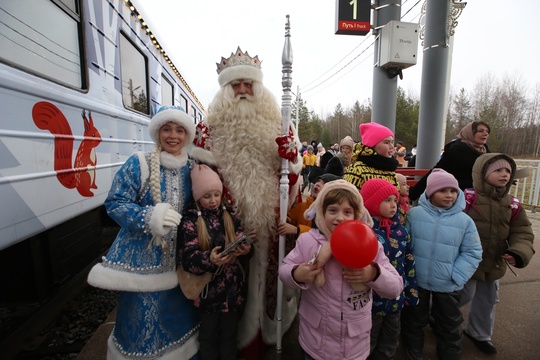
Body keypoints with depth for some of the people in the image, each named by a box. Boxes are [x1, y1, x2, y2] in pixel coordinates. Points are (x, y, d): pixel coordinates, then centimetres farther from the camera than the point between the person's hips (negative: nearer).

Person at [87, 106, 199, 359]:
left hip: (178, 258, 4)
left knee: (180, 315, 18)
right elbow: (114, 203, -11)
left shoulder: (192, 168, 4)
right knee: (141, 321, 6)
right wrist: (148, 217, -26)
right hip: (142, 258, -4)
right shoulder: (138, 164, -9)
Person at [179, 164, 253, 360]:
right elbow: (188, 259, -18)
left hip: (233, 287, 3)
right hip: (208, 289, -2)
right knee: (208, 335, 20)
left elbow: (241, 240, 0)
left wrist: (246, 249, -23)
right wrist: (209, 259, -37)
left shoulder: (229, 215, -1)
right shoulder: (190, 221, -11)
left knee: (230, 333, 22)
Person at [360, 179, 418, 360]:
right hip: (371, 300, -5)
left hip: (395, 299, 6)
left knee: (390, 345, 26)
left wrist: (412, 291, 9)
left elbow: (409, 263, 7)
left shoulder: (401, 231, -1)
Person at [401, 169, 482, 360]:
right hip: (415, 281, 0)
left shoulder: (465, 220, -8)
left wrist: (456, 277, -13)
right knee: (414, 319, 21)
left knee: (449, 326, 21)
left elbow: (472, 253, -4)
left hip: (448, 286, 1)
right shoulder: (414, 214, -11)